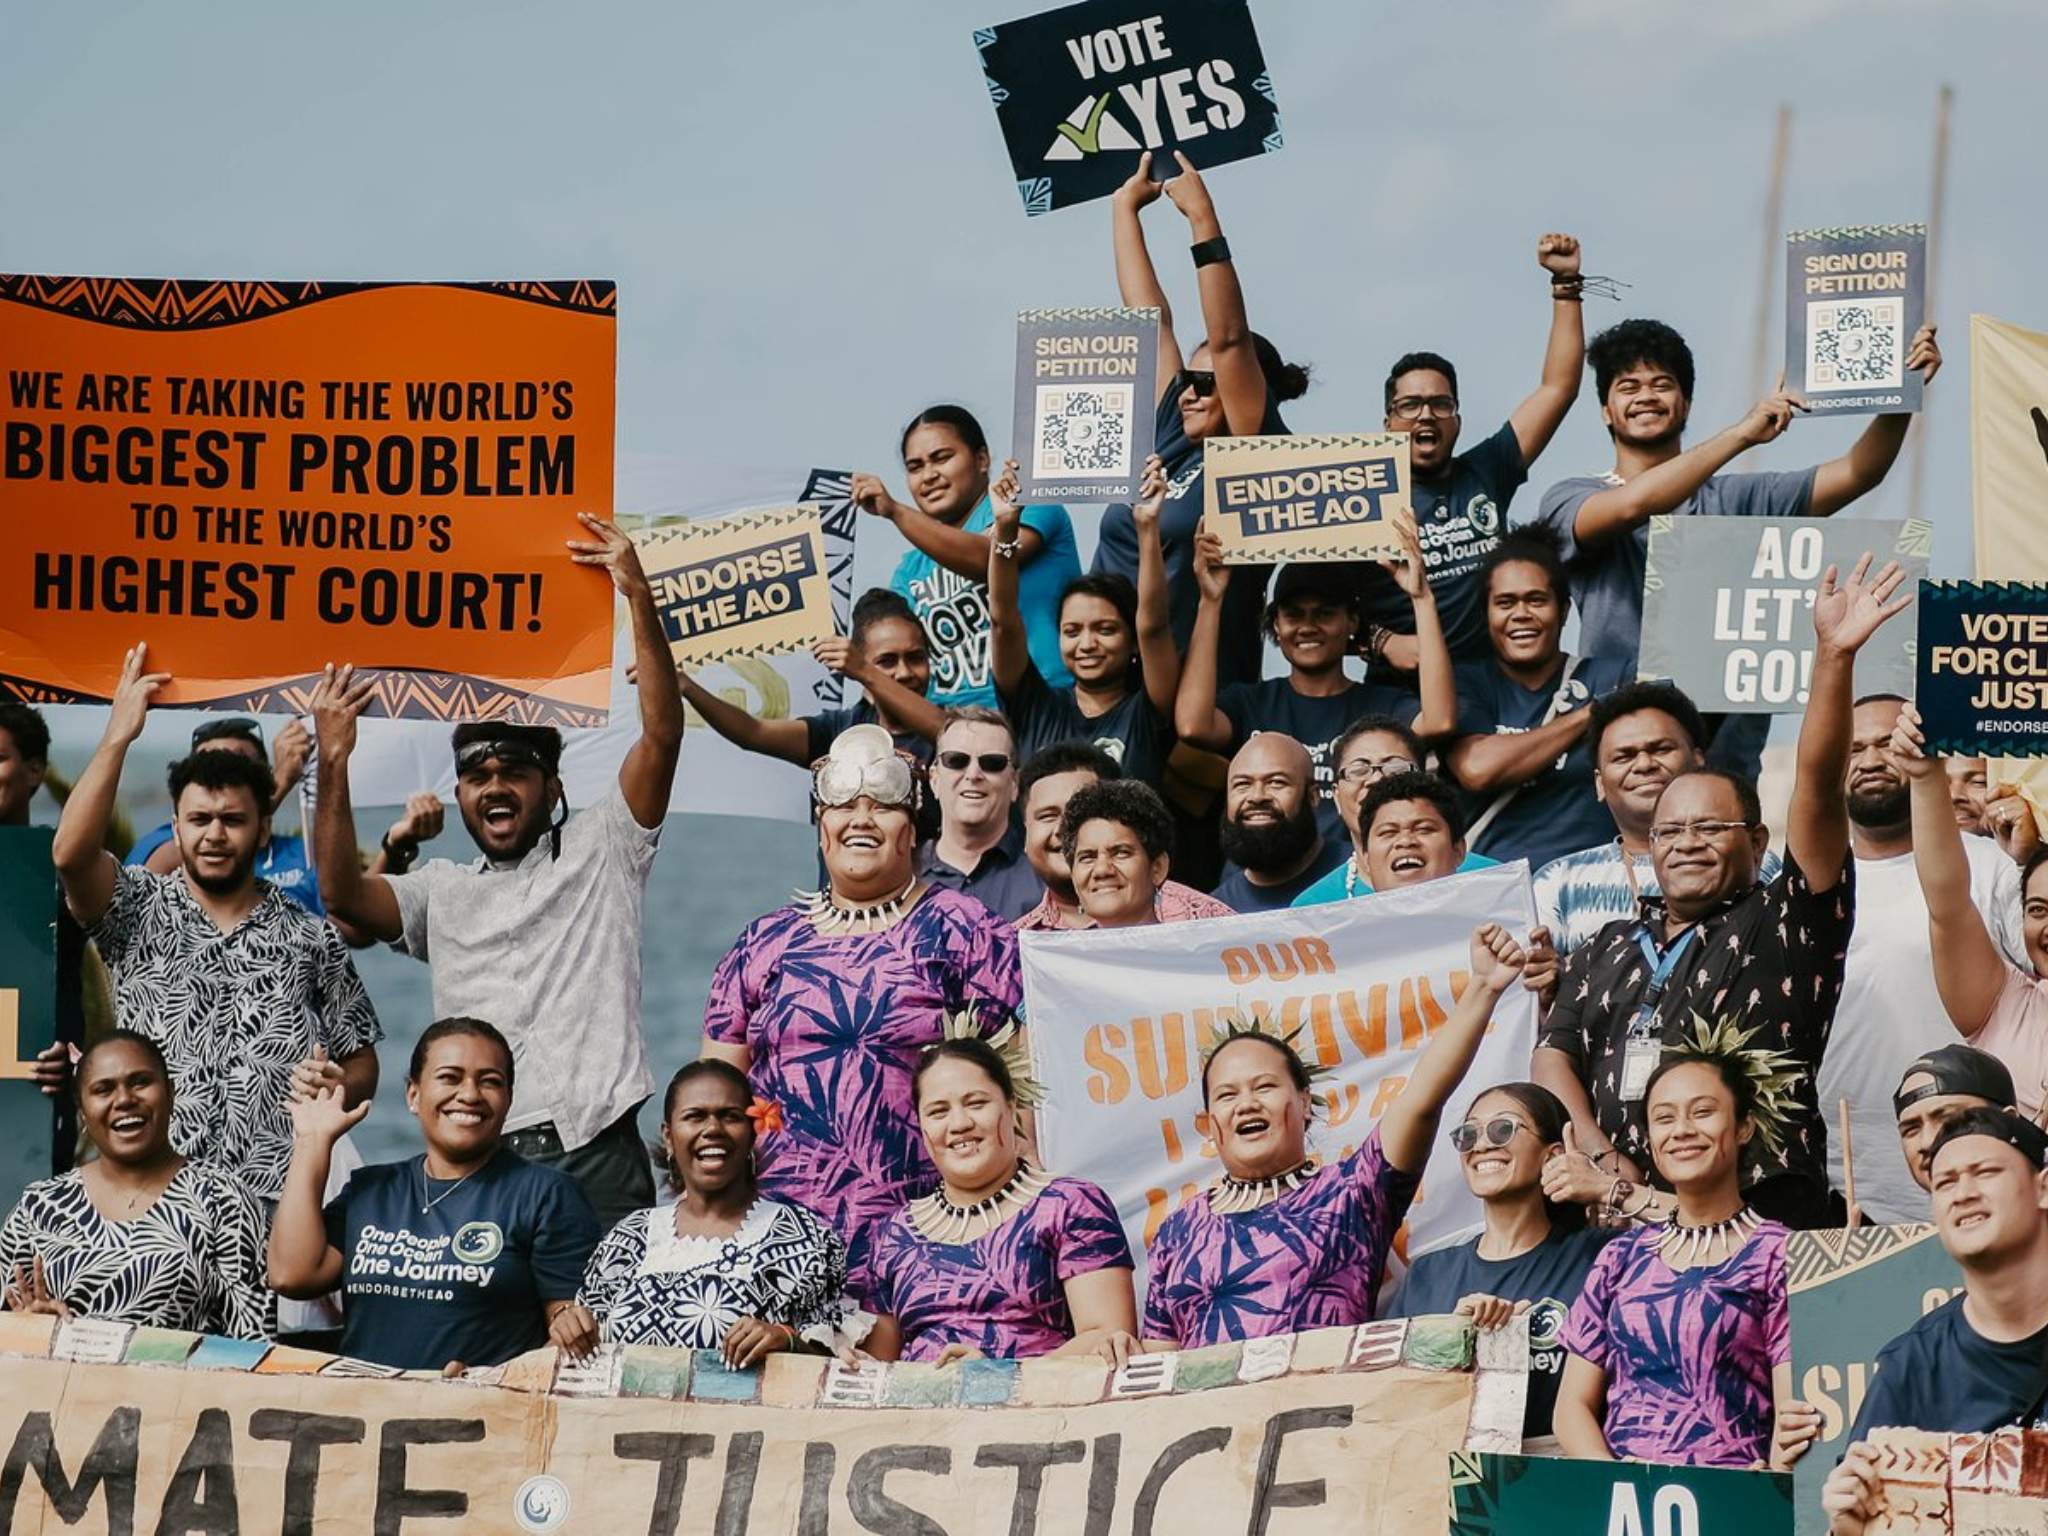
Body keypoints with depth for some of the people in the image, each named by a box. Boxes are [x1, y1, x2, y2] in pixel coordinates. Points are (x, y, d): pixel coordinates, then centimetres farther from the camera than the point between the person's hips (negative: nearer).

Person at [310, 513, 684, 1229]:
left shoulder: (599, 851, 14)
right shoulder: (441, 891, 20)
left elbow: (662, 735, 3)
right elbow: (344, 895, 2)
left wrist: (639, 599, -7)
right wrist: (334, 764, -8)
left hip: (596, 1152, -2)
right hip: (479, 1162, 2)